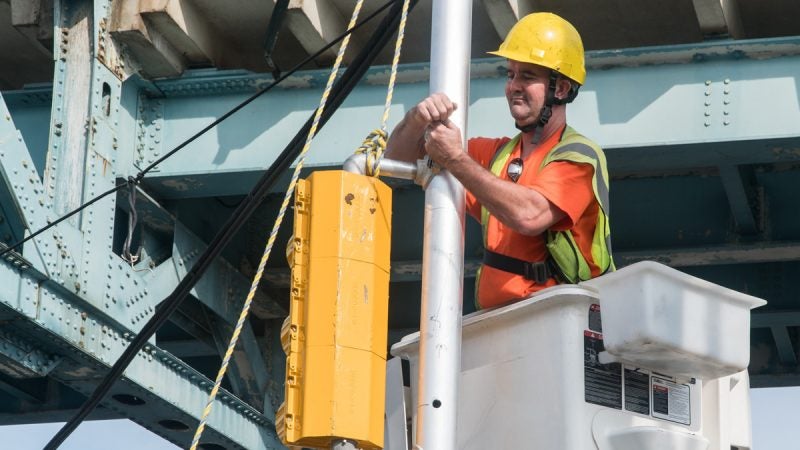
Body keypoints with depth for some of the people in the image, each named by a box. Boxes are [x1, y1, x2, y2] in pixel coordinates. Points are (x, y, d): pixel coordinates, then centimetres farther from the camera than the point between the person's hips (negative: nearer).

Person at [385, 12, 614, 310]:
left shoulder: (579, 156, -2)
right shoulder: (496, 153, 17)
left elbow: (530, 215, -20)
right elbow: (398, 156, 20)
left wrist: (456, 159, -16)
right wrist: (418, 118, -2)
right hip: (493, 321, 6)